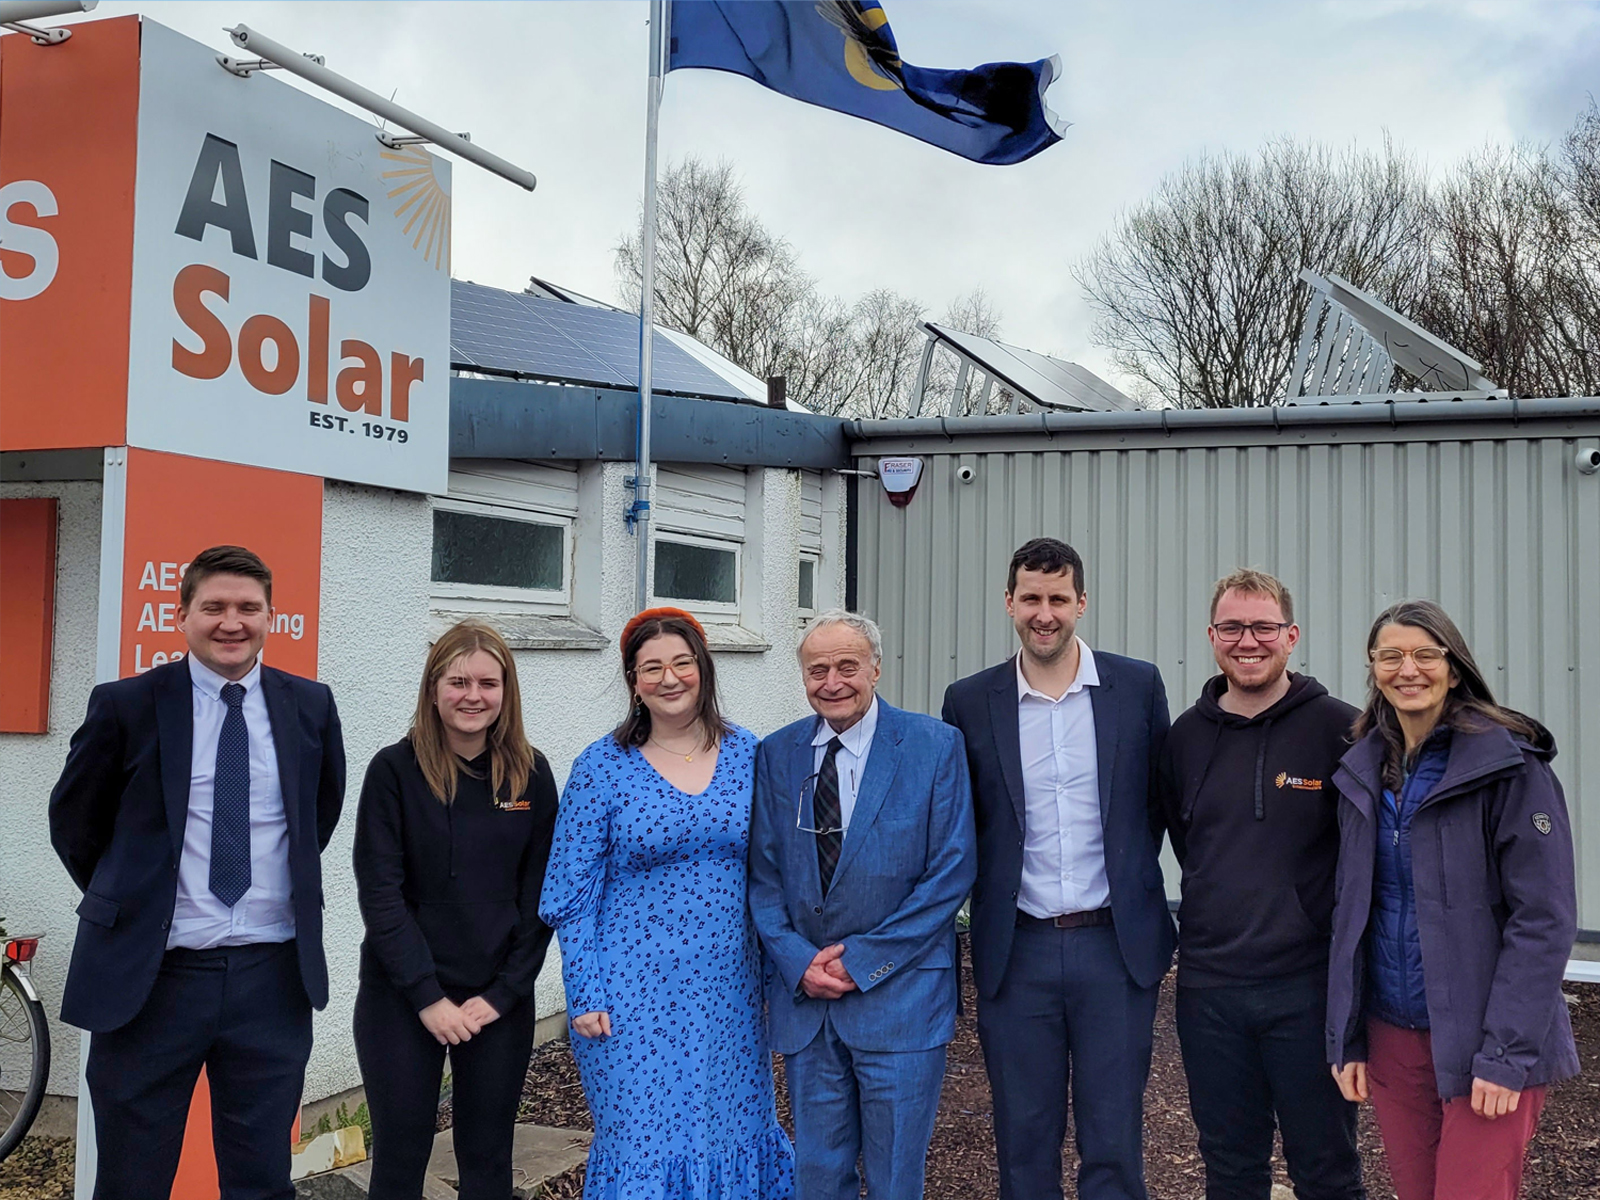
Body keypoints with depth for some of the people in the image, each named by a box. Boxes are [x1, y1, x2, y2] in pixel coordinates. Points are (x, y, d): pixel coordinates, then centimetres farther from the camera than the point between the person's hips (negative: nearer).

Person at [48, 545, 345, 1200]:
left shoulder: (310, 705, 2)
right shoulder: (125, 705, -5)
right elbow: (73, 821, 8)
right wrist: (128, 901, 11)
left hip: (273, 974, 2)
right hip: (151, 974, -1)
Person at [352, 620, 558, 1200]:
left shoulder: (531, 774, 0)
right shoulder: (394, 770, -6)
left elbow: (539, 896, 1)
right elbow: (380, 892, -9)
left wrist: (502, 994, -7)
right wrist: (427, 997, -13)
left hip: (500, 1002, 2)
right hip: (401, 998, -2)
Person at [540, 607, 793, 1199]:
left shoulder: (747, 754, 3)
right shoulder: (602, 767, -5)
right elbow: (573, 892, -3)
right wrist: (585, 996, -7)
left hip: (729, 990, 3)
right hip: (636, 993, -3)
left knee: (732, 1129, 12)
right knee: (644, 1145, 2)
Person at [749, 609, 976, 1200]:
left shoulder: (934, 746, -5)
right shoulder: (776, 755, 6)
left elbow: (952, 870, -8)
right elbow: (762, 875, 7)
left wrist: (863, 960, -11)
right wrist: (797, 960, -8)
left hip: (900, 993, -3)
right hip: (803, 996, 3)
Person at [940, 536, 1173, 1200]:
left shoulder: (1138, 686, 1)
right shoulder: (969, 701, 2)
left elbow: (1160, 802, 10)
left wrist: (1132, 884, 6)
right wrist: (991, 896, 2)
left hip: (1117, 946, 0)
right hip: (1017, 952, 1)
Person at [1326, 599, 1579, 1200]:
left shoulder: (1509, 765, -9)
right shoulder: (1364, 772, 8)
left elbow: (1544, 919, -13)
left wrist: (1506, 1053, -17)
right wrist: (1346, 1038, 7)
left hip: (1483, 1044, -5)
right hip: (1392, 1035, 5)